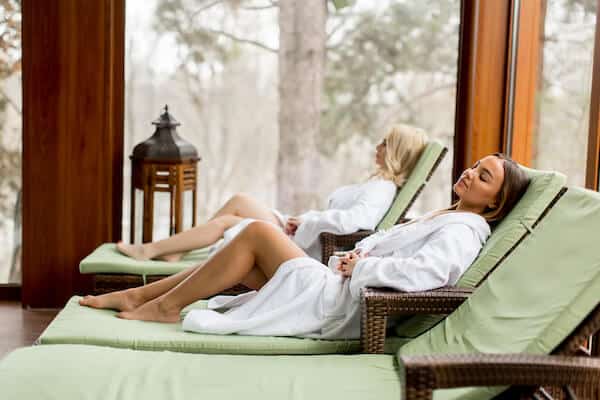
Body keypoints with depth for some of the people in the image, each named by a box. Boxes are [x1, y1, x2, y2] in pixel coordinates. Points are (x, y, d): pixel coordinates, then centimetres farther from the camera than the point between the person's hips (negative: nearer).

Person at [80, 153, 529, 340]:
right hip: (342, 288, 9)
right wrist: (357, 257, 0)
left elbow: (426, 271, -28)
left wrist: (360, 267, -16)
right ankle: (138, 295, 11)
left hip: (345, 305, -9)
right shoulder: (446, 217, 22)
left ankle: (166, 306, -4)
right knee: (243, 257, 5)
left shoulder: (465, 228, -8)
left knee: (259, 232, -14)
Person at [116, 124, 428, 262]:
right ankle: (174, 250, 10)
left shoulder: (382, 189, -18)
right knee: (239, 201, 5)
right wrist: (301, 221, 5)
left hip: (308, 249, -9)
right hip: (300, 236, 9)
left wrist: (306, 224, -25)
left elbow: (357, 219, -37)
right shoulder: (379, 185, 14)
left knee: (225, 222, -5)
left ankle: (150, 250, 7)